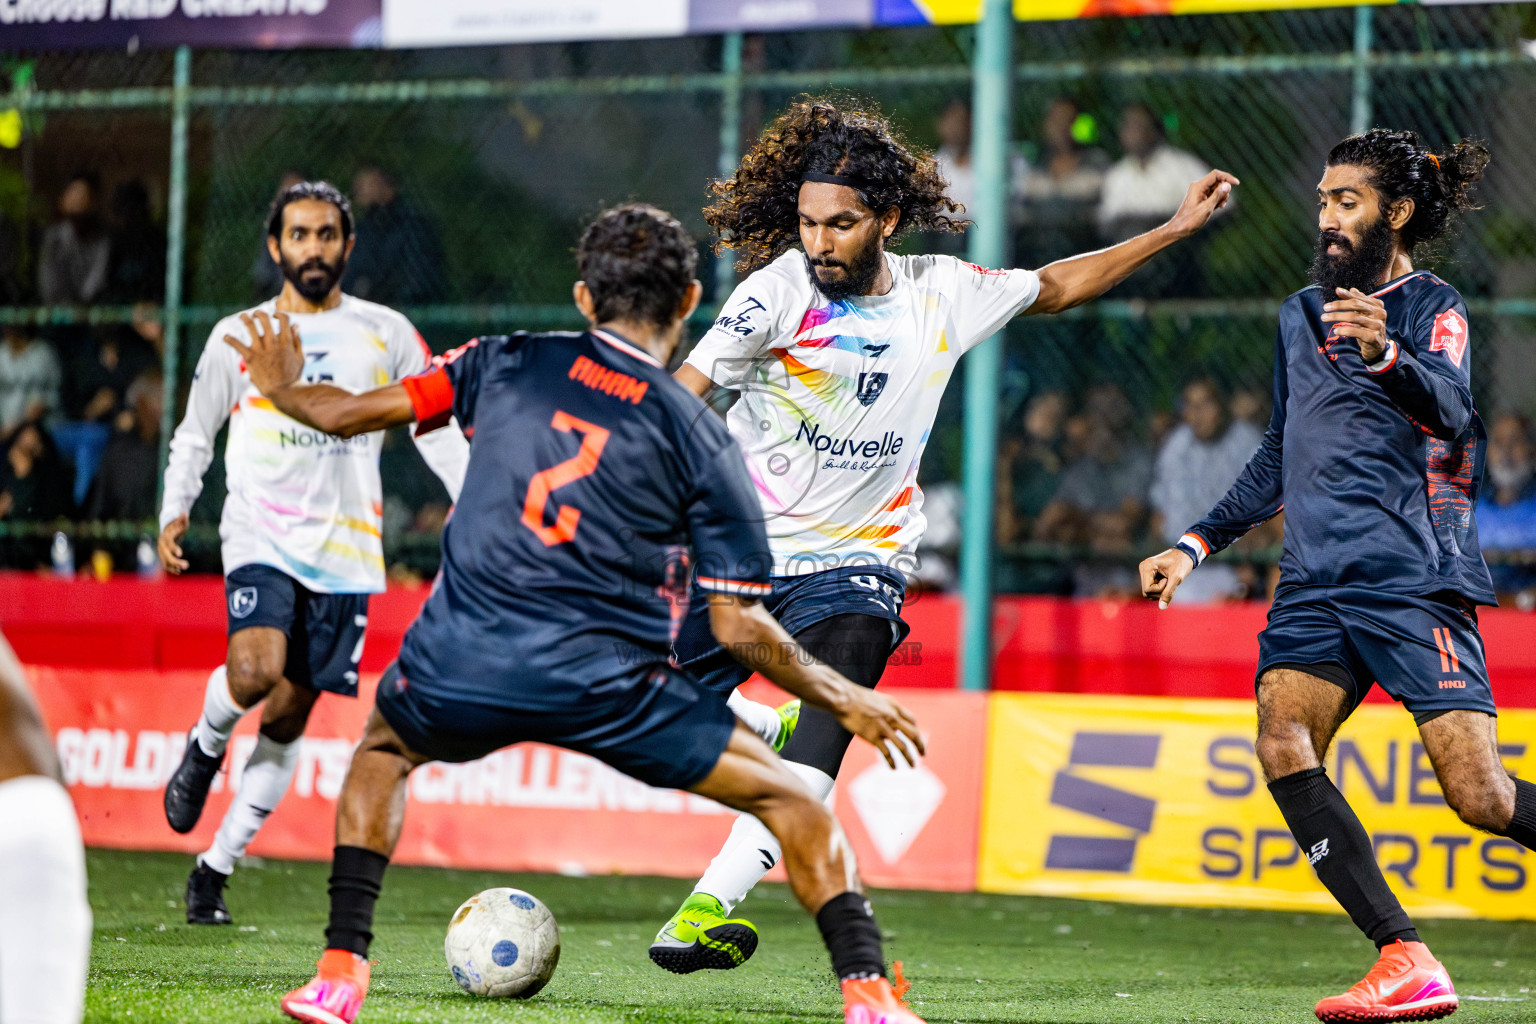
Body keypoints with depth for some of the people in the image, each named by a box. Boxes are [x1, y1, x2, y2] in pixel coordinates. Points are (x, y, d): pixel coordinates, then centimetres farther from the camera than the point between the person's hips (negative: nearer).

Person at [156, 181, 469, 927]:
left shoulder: (386, 335, 8)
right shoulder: (238, 335, 8)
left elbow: (437, 430, 11)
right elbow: (195, 434, 17)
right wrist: (175, 513, 2)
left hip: (344, 550, 1)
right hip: (260, 535, -1)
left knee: (290, 715, 1)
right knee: (254, 673, -27)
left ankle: (216, 868, 12)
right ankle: (205, 749, 7)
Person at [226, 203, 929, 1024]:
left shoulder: (509, 363, 10)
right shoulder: (699, 441, 5)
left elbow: (352, 412, 14)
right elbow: (738, 627, 3)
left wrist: (281, 389, 36)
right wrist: (844, 700, 17)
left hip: (455, 672, 2)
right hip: (604, 685, -2)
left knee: (383, 750, 36)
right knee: (793, 799, 13)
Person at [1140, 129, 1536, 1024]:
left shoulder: (1433, 308, 0)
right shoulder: (1301, 315, 20)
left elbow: (1451, 412, -20)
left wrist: (1387, 355, -39)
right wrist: (1198, 544, 28)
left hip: (1417, 581, -6)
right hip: (1318, 583, 6)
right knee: (1284, 739, -20)